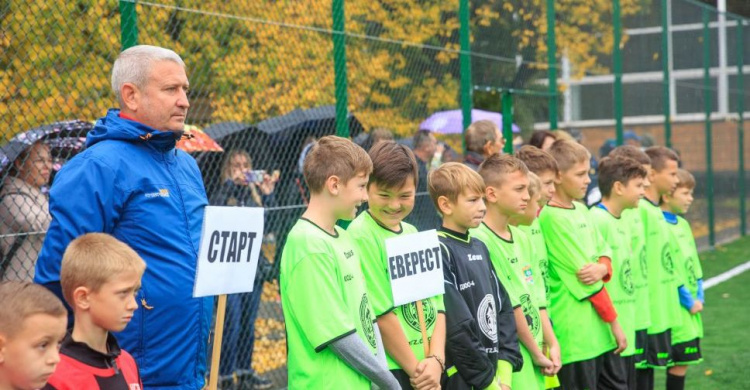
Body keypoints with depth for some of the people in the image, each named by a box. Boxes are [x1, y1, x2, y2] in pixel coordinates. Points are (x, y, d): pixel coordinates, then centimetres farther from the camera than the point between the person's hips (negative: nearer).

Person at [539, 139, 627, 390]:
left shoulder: (580, 209, 10)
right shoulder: (551, 217, -16)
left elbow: (604, 252, 12)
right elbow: (585, 278, -15)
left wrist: (602, 267, -13)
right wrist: (614, 322, -8)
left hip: (597, 328, 9)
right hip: (574, 333, -9)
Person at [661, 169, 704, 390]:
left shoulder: (683, 224, 12)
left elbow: (694, 263, 15)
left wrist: (699, 296, 4)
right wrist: (689, 301, -13)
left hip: (691, 304, 8)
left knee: (683, 359, 11)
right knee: (681, 360, -5)